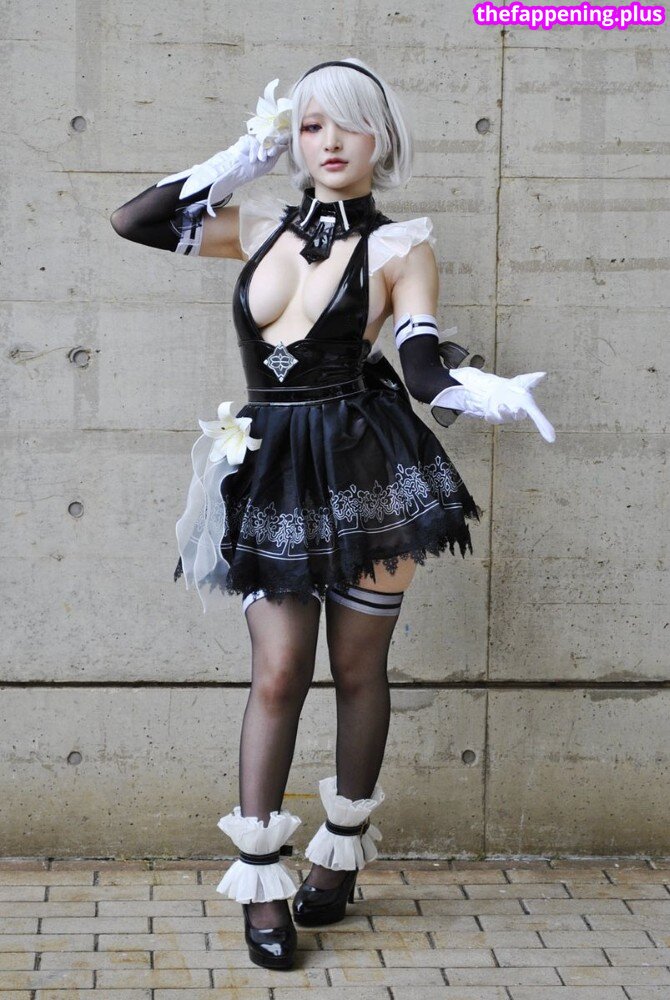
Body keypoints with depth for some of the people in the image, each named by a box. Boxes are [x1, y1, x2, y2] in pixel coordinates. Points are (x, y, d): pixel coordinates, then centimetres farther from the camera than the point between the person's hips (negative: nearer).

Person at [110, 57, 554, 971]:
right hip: (272, 473, 3)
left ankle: (342, 850, 25)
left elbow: (425, 366, -12)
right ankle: (260, 876, 6)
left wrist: (496, 395, -33)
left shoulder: (399, 248, -1)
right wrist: (239, 161, 8)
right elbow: (135, 221, 10)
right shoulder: (260, 228, 10)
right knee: (279, 672, 0)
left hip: (365, 466, -2)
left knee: (358, 668, 7)